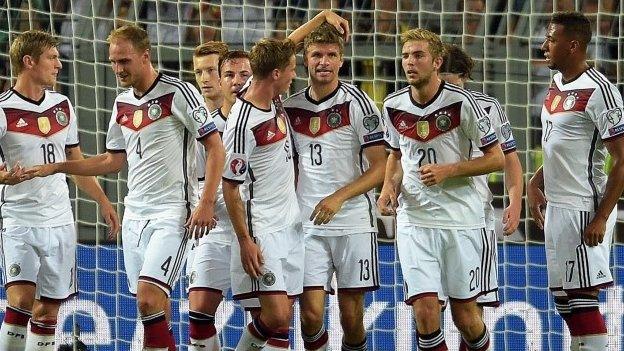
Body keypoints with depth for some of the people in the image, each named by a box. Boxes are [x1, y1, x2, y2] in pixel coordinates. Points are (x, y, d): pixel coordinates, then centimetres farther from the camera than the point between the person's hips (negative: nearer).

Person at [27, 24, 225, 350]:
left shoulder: (178, 92, -9)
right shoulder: (122, 103, 12)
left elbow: (216, 148, -9)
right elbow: (113, 160, 22)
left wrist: (205, 204, -16)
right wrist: (57, 167, 15)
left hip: (171, 213, -7)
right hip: (134, 214, 7)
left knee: (149, 297, -19)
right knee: (152, 305, 5)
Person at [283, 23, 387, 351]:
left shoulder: (356, 103, -4)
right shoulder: (290, 107, 8)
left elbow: (380, 168, -8)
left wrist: (338, 198, -19)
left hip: (354, 222, -3)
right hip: (307, 225, 3)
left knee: (351, 317, 0)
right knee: (311, 314, -8)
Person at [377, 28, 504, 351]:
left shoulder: (461, 102, -10)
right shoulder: (394, 106, 3)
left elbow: (496, 158, -6)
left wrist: (448, 170, -17)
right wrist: (389, 186, 2)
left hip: (461, 220, -2)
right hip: (413, 220, 2)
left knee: (465, 317, 4)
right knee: (424, 312, -11)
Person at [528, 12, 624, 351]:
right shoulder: (558, 84, 12)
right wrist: (535, 183, 11)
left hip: (583, 210, -9)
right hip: (556, 207, 9)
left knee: (582, 298, -8)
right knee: (563, 299, 12)